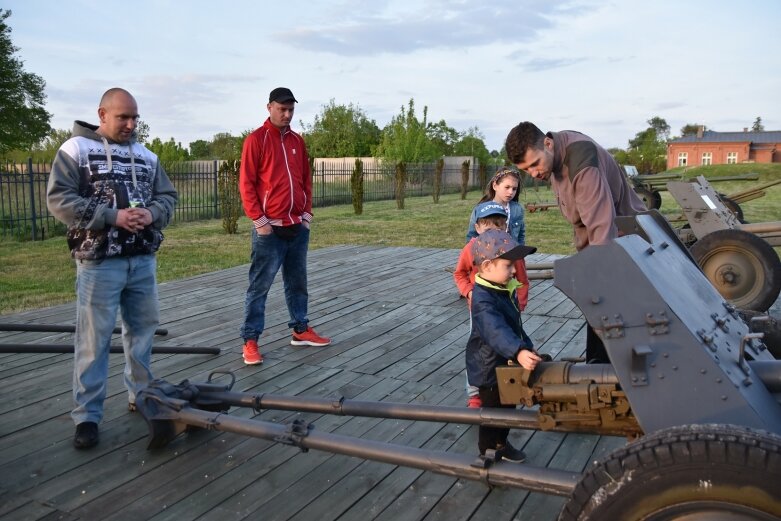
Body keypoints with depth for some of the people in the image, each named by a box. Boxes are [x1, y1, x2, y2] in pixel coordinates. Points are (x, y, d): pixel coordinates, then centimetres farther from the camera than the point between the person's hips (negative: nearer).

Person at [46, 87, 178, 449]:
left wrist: (152, 214, -10)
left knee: (143, 329, 13)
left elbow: (168, 196, 14)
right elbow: (58, 199, -10)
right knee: (94, 338, -1)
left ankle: (141, 396, 29)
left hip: (143, 260, 5)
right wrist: (113, 217, -19)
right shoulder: (75, 149, -2)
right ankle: (87, 416, 8)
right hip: (98, 261, -5)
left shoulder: (146, 155, 13)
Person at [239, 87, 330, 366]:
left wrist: (307, 212, 8)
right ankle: (250, 341, 5)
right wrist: (258, 219, -13)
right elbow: (246, 183, -9)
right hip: (269, 228, -6)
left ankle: (301, 330, 27)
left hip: (298, 226, 6)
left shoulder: (298, 141, 13)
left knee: (298, 282, 15)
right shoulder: (256, 139, -5)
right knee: (260, 286, -1)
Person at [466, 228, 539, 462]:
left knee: (508, 408, 22)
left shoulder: (505, 290, 2)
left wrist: (529, 349, 22)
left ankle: (501, 444, 42)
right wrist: (519, 352, -59)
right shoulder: (483, 300, -30)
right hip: (490, 369, -9)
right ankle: (488, 453, 25)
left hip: (508, 364, 9)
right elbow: (496, 331, -46)